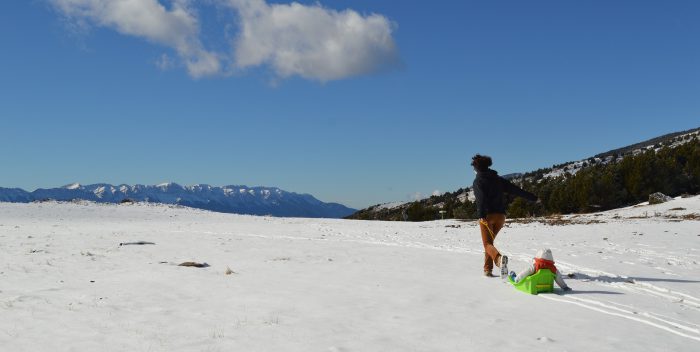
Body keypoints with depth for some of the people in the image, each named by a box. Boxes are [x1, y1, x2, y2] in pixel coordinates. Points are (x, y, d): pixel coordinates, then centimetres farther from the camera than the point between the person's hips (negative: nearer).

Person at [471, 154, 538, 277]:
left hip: (487, 216, -5)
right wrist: (533, 198, 24)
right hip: (501, 216, 5)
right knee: (489, 241, 21)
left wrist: (481, 215, -29)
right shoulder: (498, 179, 15)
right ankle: (487, 269, 19)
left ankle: (499, 258, -38)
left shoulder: (478, 181, -1)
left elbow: (481, 197, -18)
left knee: (487, 243, -6)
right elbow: (516, 190, 16)